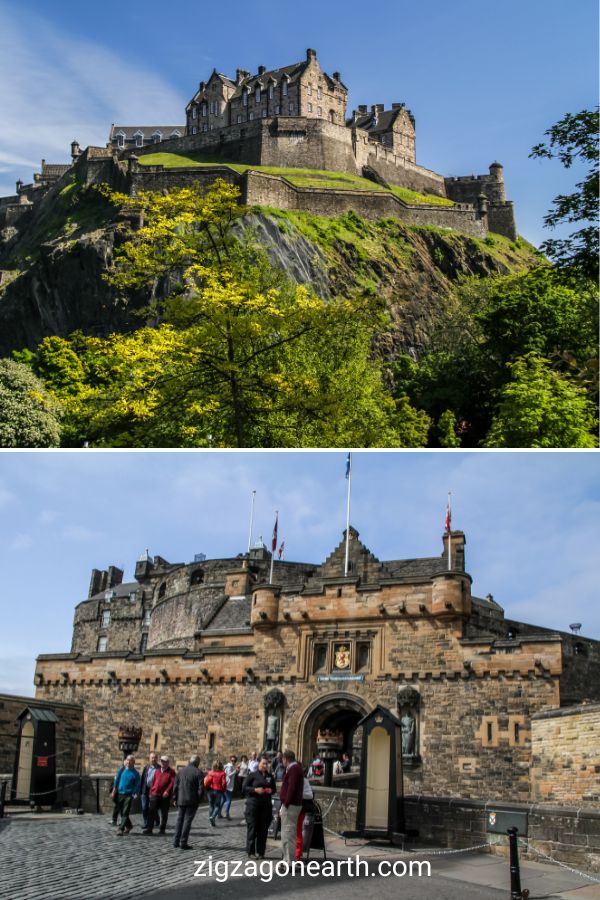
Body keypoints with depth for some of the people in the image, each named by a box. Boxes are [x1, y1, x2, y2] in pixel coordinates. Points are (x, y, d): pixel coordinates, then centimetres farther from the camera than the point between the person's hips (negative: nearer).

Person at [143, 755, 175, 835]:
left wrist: (167, 791, -21)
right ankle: (149, 829, 1)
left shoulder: (171, 772, 0)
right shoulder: (157, 771, 15)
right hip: (155, 794, 4)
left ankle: (162, 829, 14)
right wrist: (151, 792, 11)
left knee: (164, 813, 5)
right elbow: (153, 781, 17)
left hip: (165, 796, -4)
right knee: (152, 812, -1)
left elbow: (172, 782, -10)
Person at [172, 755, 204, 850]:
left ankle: (176, 842, 16)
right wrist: (198, 800, 0)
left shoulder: (181, 771, 6)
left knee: (180, 820, 15)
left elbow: (175, 786, 6)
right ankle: (183, 843, 0)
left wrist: (175, 799, 12)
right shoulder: (199, 773, -8)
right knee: (187, 821, 1)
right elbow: (201, 788, -11)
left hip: (181, 800, 4)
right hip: (192, 801, -4)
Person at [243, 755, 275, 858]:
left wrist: (270, 791, -3)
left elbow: (274, 789, 19)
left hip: (266, 804, 4)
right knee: (252, 827, -3)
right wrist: (255, 790, -16)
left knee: (263, 829, 4)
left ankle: (260, 852, 12)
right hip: (253, 803, -4)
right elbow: (245, 787, -3)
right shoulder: (253, 775, 0)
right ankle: (251, 851, 6)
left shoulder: (270, 776, 12)